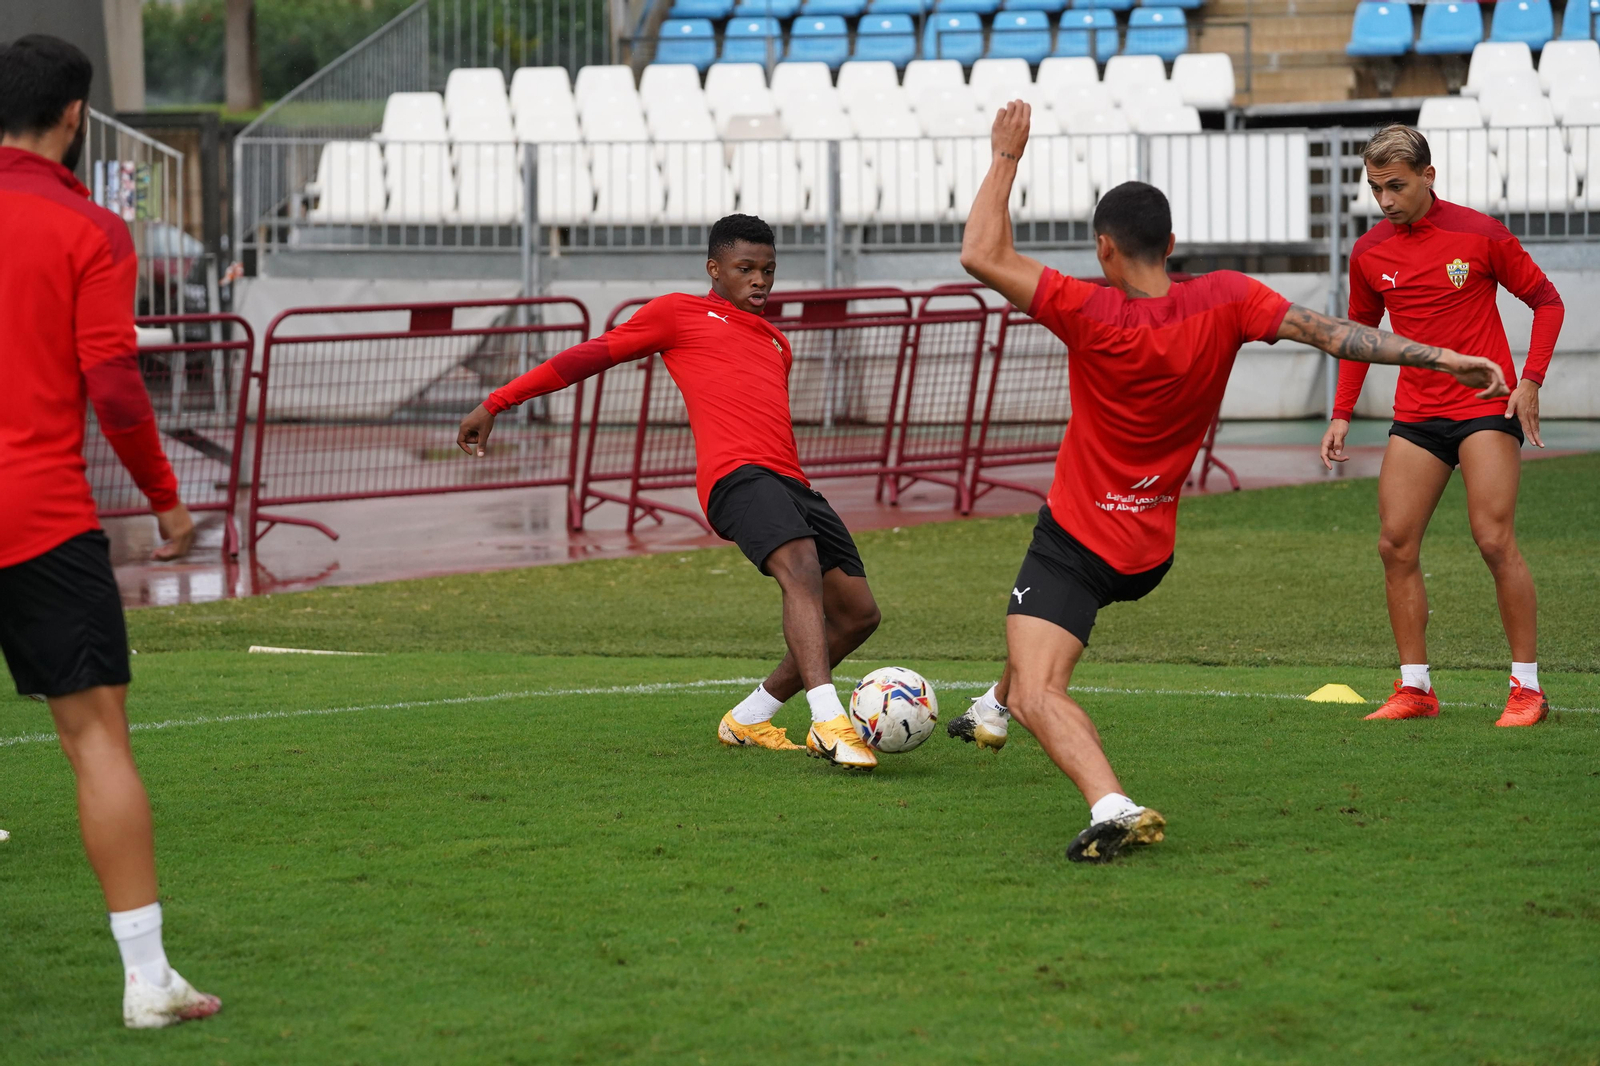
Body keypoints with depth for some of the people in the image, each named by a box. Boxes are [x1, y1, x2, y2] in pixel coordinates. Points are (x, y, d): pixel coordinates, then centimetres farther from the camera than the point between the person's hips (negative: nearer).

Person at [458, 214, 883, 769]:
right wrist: (495, 404, 12)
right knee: (803, 571, -31)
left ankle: (747, 720, 15)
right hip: (736, 473, -8)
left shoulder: (776, 343, 33)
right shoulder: (679, 312, 15)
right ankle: (829, 723, -46)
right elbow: (590, 356, 14)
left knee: (858, 612, 2)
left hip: (790, 481, 8)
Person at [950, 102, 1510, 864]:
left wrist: (1006, 157, -8)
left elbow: (981, 255, -17)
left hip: (1078, 538, -7)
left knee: (1039, 693, -18)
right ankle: (995, 711, 61)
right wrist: (1439, 356, -14)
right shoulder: (1223, 302, -11)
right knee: (1039, 607, 37)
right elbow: (1327, 332, -15)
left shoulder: (1092, 314, -22)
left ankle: (1111, 805, -41)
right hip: (1149, 548, 7)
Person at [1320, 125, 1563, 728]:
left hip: (1487, 406, -5)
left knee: (1494, 540, -13)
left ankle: (1527, 688, -6)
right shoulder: (1369, 253, 5)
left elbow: (1546, 301, 1)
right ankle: (1415, 688, 7)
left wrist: (1530, 381, -11)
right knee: (1395, 544, -2)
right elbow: (1360, 332, 19)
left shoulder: (1479, 235, -7)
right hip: (1416, 416, 5)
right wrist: (1342, 414, 10)